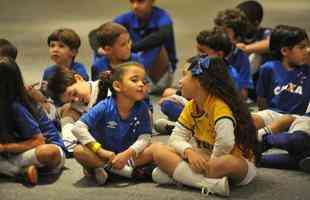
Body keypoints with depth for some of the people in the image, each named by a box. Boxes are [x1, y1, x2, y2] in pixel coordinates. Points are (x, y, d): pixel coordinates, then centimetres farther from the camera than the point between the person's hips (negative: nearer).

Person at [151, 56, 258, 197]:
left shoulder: (220, 106, -22)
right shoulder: (191, 107, 3)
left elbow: (225, 142, -38)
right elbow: (176, 137, -2)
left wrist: (210, 163, -24)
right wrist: (189, 152, -23)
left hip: (237, 164, -8)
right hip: (207, 158, 8)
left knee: (227, 163, -44)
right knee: (160, 153, -12)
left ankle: (174, 173, -29)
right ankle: (211, 184, -29)